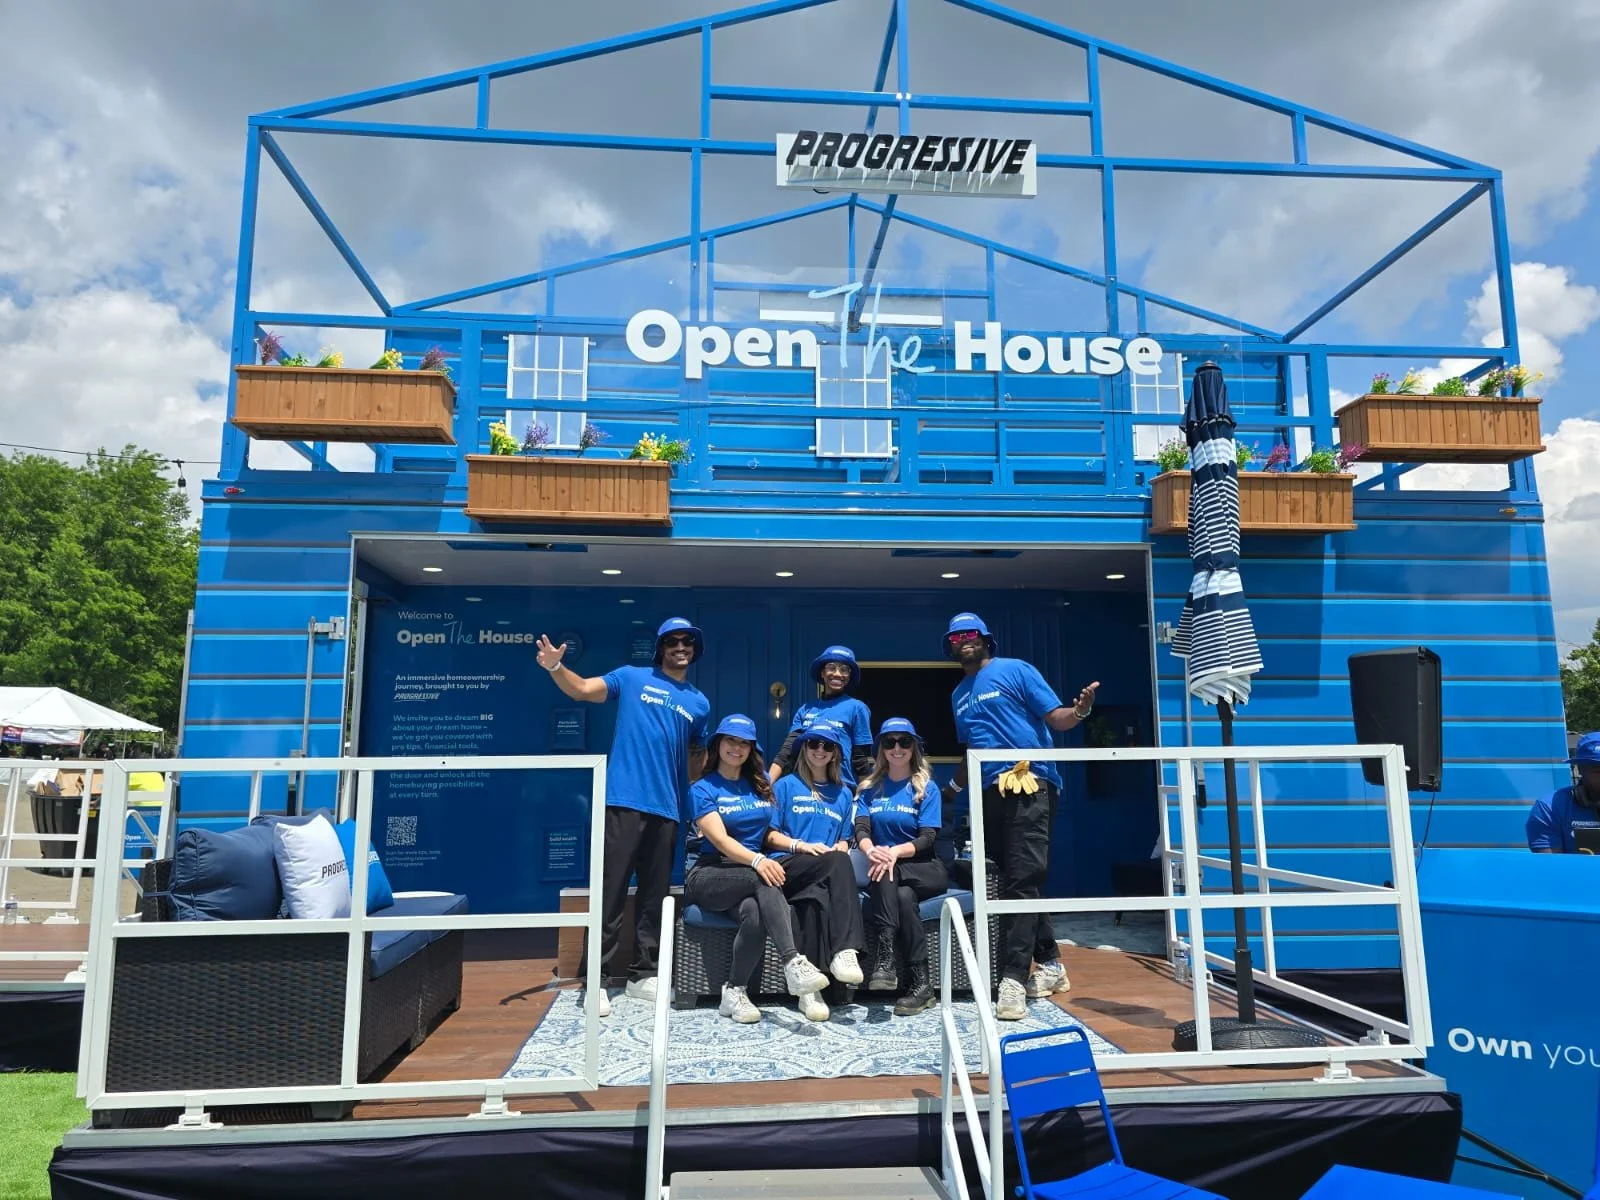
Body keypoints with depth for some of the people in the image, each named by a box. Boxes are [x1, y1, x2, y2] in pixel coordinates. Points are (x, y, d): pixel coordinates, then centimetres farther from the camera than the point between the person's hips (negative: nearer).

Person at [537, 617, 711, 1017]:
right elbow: (583, 689, -6)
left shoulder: (699, 704, 15)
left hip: (667, 809, 4)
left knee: (654, 896, 10)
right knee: (610, 893, -4)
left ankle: (643, 975, 21)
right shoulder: (632, 678, 5)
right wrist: (555, 668, -25)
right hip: (623, 801, -4)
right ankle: (597, 980, 3)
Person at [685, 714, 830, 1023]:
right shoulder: (703, 790, 2)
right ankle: (793, 964, -45)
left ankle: (735, 992, -21)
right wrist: (757, 860, -32)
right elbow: (720, 839, -13)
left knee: (754, 912, -35)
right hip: (710, 876, -3)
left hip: (751, 876, 3)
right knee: (764, 880, -36)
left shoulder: (761, 784, 17)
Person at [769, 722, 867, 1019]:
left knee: (815, 899, -37)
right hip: (788, 867, -3)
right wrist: (802, 845, -9)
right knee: (839, 863, -36)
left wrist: (838, 848, -1)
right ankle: (845, 949, -46)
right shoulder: (786, 786, 17)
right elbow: (770, 836, 9)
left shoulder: (843, 794, 27)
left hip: (825, 876, 3)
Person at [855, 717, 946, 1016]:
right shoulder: (869, 787, 11)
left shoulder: (927, 788, 2)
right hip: (887, 870, 2)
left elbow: (928, 838, -9)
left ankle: (885, 960, -34)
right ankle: (921, 983, -34)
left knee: (895, 884, -34)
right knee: (903, 896, -33)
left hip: (925, 870, -1)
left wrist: (895, 851, -30)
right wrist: (871, 850, -29)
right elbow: (861, 828, -4)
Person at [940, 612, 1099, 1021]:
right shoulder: (959, 695, 20)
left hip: (1029, 784, -7)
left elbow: (1056, 718, -6)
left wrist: (1079, 710, -27)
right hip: (992, 792, 7)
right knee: (1018, 882, 11)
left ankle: (1013, 979, -11)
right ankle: (1050, 963, 24)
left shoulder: (1015, 670, 1)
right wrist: (951, 788, 24)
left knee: (1021, 880, -11)